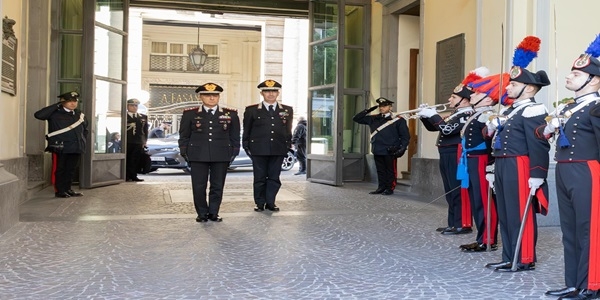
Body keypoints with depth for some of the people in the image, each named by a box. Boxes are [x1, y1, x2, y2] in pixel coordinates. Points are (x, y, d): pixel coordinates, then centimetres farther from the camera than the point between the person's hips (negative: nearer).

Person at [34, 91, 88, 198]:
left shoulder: (80, 115, 13)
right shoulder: (55, 113, -4)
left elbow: (85, 129, 27)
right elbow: (38, 115, -20)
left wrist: (83, 141, 14)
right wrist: (57, 105, -17)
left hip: (76, 148, 5)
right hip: (60, 148, -5)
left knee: (71, 169, 11)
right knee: (59, 169, 3)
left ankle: (68, 189, 22)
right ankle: (59, 191, 12)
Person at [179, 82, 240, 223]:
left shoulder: (231, 114, 6)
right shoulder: (190, 114, 5)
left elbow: (235, 136, 10)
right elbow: (184, 135, 8)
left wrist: (234, 152, 5)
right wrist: (185, 153, 3)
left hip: (222, 157, 1)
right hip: (198, 156, -1)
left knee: (218, 186, 6)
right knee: (199, 186, 2)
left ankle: (213, 213, 19)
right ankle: (202, 213, 16)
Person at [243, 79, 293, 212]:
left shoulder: (287, 110, 9)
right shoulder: (252, 110, 4)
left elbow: (288, 130, 14)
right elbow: (246, 131, 7)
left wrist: (288, 146, 8)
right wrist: (247, 147, 2)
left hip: (278, 150, 2)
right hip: (258, 150, -2)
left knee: (274, 178, 6)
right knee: (260, 178, 4)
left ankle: (270, 202, 17)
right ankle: (260, 203, 15)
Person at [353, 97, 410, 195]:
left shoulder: (398, 120, -1)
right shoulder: (373, 119, 11)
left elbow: (405, 136, -2)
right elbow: (357, 118, 15)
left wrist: (402, 148, -13)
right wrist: (368, 110, 4)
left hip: (390, 152, -5)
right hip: (377, 151, 5)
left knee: (390, 171, 4)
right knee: (380, 171, 12)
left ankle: (389, 188, 13)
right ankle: (381, 187, 21)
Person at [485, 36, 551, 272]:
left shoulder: (532, 111, -11)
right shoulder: (508, 112, 19)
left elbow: (538, 146, -19)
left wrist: (537, 175, -23)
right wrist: (494, 169, 19)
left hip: (519, 167, -10)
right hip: (502, 167, 10)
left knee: (520, 214, -3)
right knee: (504, 213, 13)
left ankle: (525, 260, 7)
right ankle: (509, 258, 22)